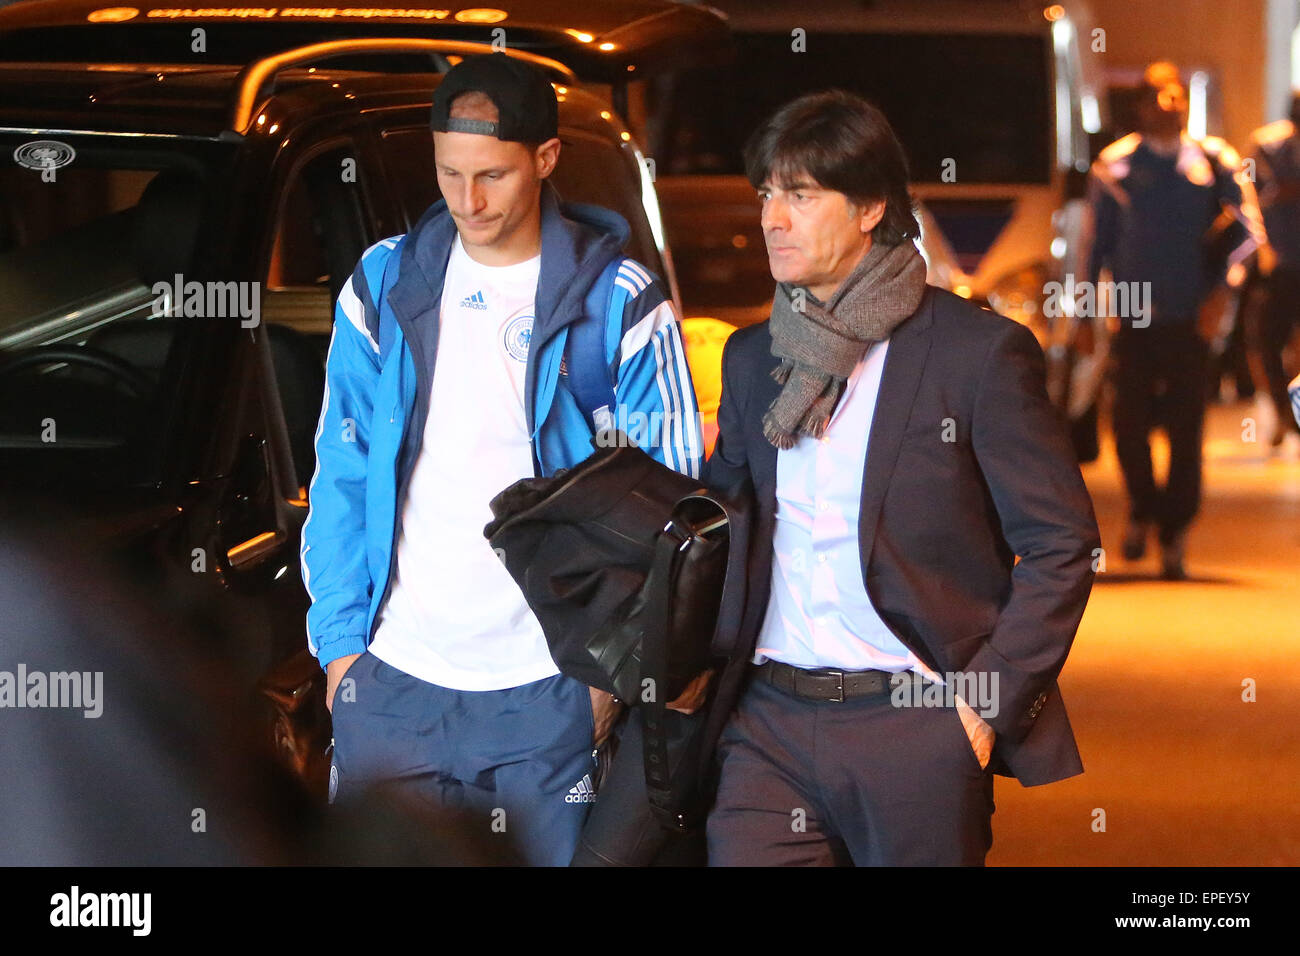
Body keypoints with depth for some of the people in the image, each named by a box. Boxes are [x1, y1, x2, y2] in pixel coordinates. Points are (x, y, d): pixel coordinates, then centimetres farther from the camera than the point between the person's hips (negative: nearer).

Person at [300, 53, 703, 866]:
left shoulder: (619, 303, -3)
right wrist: (339, 638, 2)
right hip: (393, 677, 2)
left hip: (549, 690, -2)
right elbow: (342, 476, 8)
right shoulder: (384, 286, 5)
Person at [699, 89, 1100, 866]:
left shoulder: (980, 351, -4)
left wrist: (986, 705, -10)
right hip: (771, 723, 4)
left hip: (917, 728, -4)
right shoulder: (751, 358, 14)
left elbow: (1062, 545, -4)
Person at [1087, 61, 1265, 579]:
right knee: (1129, 425, -1)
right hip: (1135, 319, 1)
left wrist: (1221, 289, -9)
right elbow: (1097, 242, 9)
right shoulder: (1115, 164, 3)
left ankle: (1174, 536, 11)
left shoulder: (1215, 161, 1)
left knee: (1185, 430, -1)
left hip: (1191, 321, -1)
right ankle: (1143, 511, 25)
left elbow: (1249, 229, 2)